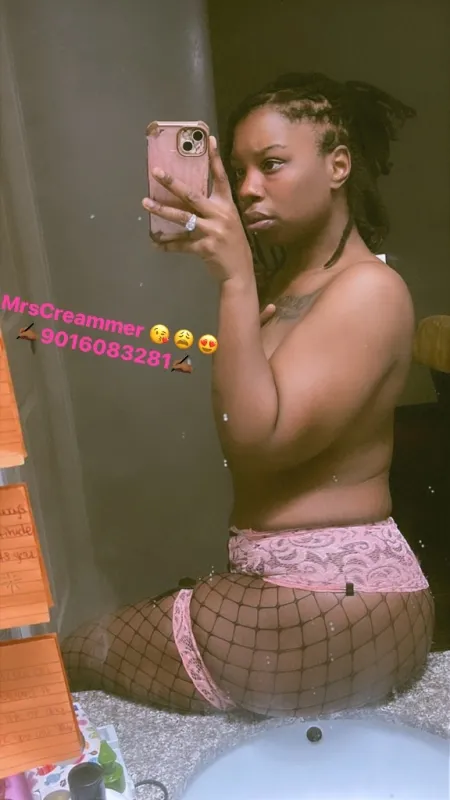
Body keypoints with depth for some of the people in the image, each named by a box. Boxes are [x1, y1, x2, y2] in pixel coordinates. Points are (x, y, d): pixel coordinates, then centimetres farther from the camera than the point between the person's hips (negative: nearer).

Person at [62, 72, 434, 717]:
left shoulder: (369, 289, -15)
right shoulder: (286, 278, 13)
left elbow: (260, 439, -22)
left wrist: (237, 279, -26)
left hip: (335, 607, -9)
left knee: (73, 660, 2)